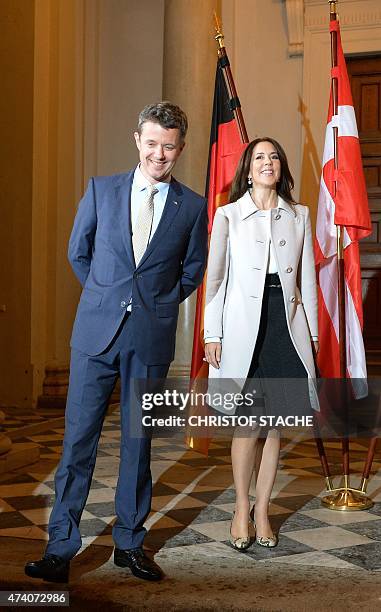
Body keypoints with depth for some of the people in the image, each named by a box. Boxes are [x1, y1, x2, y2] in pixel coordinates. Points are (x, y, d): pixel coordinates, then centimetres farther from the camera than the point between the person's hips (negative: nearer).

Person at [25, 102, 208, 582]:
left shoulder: (194, 207, 2)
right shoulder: (101, 189, 4)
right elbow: (78, 253, 15)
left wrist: (157, 304, 9)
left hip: (152, 339, 0)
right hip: (96, 331, 0)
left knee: (138, 442, 9)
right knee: (78, 438, 1)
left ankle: (129, 544, 23)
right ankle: (61, 546, 10)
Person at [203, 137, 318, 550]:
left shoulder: (298, 216, 11)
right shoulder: (228, 215, 3)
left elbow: (307, 279, 11)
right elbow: (215, 278, 1)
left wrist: (312, 332, 8)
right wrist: (212, 335, -4)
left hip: (286, 325, 3)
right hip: (244, 327, -3)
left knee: (274, 424, 6)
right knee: (248, 423, -2)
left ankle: (262, 510, 19)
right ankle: (242, 510, 16)